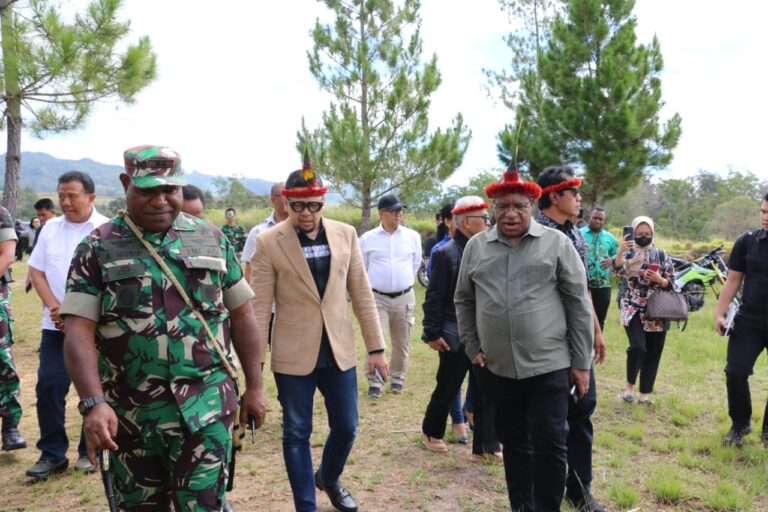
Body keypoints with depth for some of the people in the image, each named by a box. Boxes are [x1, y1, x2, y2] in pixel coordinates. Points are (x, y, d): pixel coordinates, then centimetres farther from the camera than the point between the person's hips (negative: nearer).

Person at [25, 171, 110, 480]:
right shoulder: (50, 228, 8)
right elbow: (36, 272, 8)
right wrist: (55, 307, -8)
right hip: (55, 325, 3)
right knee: (48, 386, 0)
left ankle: (90, 452, 19)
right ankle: (52, 454, 13)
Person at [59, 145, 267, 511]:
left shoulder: (212, 240, 4)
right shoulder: (98, 248, -2)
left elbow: (241, 314, 8)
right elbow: (79, 330, -9)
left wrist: (254, 387, 8)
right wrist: (94, 403, -21)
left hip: (205, 407, 0)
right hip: (130, 412, 1)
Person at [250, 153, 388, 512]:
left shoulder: (345, 234, 0)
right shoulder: (269, 243, -8)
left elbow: (362, 295, 4)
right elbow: (259, 306, -6)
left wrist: (376, 347, 4)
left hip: (339, 351, 3)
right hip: (293, 355, -3)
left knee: (346, 427, 14)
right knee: (296, 434, 9)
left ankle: (328, 479, 44)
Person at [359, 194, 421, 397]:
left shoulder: (413, 236, 0)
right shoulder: (367, 238, -4)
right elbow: (361, 267, 10)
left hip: (404, 297, 2)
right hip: (377, 298, -2)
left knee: (401, 343, 11)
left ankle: (397, 379, 27)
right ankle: (374, 382, 6)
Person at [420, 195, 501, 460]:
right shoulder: (446, 254, -13)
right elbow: (434, 297, -12)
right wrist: (433, 333, -13)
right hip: (455, 336, -5)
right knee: (447, 388, 11)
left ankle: (486, 446, 18)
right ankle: (431, 431, 35)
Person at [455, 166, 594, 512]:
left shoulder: (556, 243, -2)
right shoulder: (476, 247, 6)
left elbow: (578, 304, -2)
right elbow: (464, 300, 14)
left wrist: (581, 363, -4)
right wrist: (472, 349, 6)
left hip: (549, 366, -3)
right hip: (497, 368, 3)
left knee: (549, 445, 1)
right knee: (514, 443, 15)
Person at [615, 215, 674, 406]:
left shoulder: (662, 255, 7)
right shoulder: (627, 253, 3)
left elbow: (671, 284, 6)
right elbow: (618, 271, -17)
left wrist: (659, 279, -14)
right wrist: (620, 251, -29)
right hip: (633, 309, -2)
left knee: (653, 353, 4)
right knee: (638, 347, -19)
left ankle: (644, 394, 16)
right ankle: (630, 386, 2)